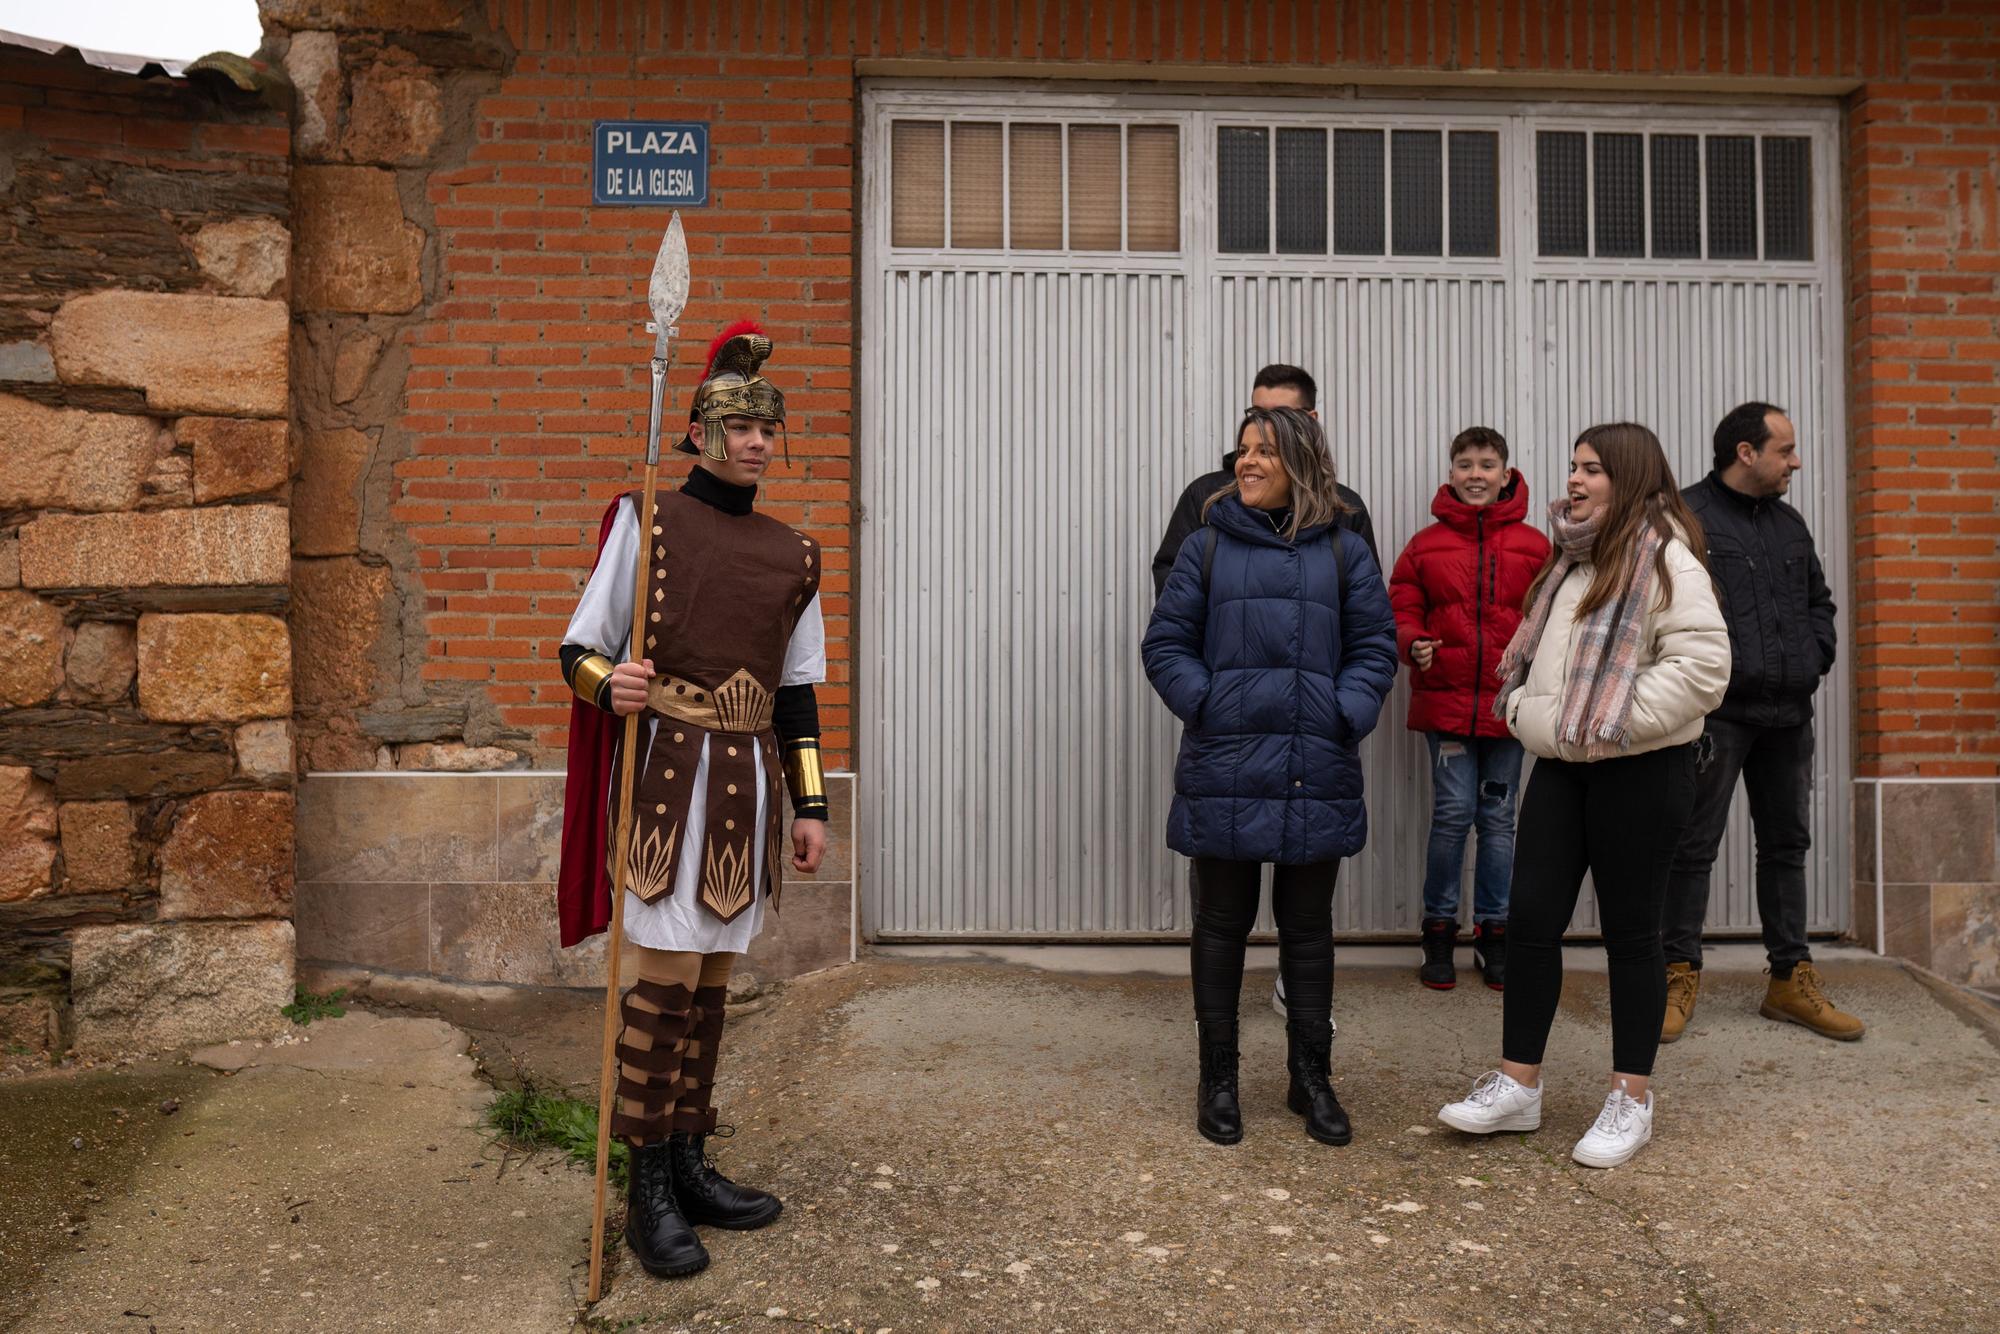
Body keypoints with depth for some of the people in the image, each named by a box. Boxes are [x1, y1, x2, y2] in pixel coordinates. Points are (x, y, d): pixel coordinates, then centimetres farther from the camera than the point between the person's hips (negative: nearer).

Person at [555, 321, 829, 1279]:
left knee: (711, 982, 11)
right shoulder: (646, 522, -1)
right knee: (668, 977, -5)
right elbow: (579, 647, -1)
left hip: (747, 785, 5)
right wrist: (609, 685, -24)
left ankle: (690, 1165, 24)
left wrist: (810, 805, 11)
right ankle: (650, 1195, 8)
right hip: (664, 775, -5)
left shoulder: (793, 555, 12)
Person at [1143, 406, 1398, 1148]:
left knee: (1309, 928, 13)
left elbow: (1374, 647, 6)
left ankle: (1310, 1077, 28)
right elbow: (1165, 644, 3)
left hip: (1316, 775, 1)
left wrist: (1347, 715, -9)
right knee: (1221, 927, 9)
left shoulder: (1343, 553, 6)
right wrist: (1203, 703, -12)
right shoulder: (1207, 548, 3)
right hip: (1223, 772, -1)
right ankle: (1218, 1079, 23)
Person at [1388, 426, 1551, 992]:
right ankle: (1439, 931, 12)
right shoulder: (1425, 546, 4)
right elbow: (1401, 612, 4)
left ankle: (1493, 932, 21)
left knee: (1498, 817, 9)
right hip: (1445, 702, -1)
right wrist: (1413, 645, -16)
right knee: (1453, 813, -3)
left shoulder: (1534, 547, 5)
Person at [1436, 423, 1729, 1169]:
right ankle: (1518, 1084, 17)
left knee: (1629, 930, 4)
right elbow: (1534, 654, 20)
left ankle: (1632, 1100, 20)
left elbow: (1703, 665, -20)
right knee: (1530, 917, 5)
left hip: (1641, 772, -7)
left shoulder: (1666, 561, -11)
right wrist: (1527, 711, 2)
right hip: (1560, 766, 7)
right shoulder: (1570, 561, 15)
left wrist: (1609, 724, -20)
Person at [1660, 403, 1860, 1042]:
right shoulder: (1685, 516, -7)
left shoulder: (1788, 524, 17)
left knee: (1787, 844, 13)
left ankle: (1791, 979, 23)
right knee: (1694, 847, -1)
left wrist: (1816, 656, 9)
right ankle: (1681, 976, 9)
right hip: (1716, 713, -7)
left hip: (1788, 715, 8)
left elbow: (1819, 600, 25)